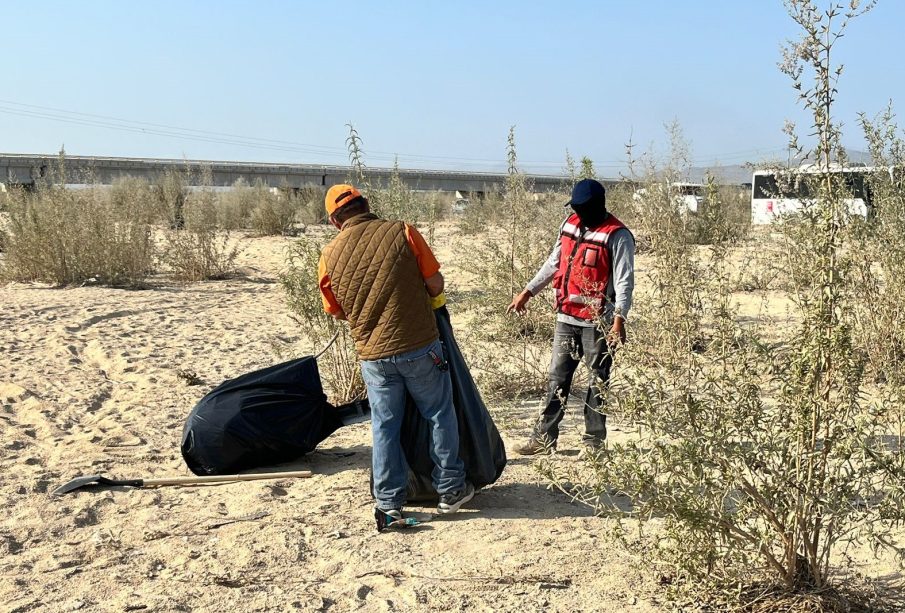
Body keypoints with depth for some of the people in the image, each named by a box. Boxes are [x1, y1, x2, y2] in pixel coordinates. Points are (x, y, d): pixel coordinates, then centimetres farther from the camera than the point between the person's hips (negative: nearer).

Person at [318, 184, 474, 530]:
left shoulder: (330, 256, 0)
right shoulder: (401, 232, -7)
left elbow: (336, 311, 11)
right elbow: (436, 285, -5)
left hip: (373, 356, 2)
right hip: (420, 347, -2)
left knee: (384, 426, 13)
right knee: (439, 416, 15)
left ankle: (388, 504, 18)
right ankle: (450, 490, 25)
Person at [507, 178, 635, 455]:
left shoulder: (617, 236, -12)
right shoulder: (570, 225, 8)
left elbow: (624, 282, -15)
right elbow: (554, 263, 18)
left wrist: (619, 320, -24)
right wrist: (527, 292, 16)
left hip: (597, 322, -7)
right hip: (566, 317, 7)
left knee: (598, 381, 6)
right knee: (557, 378, 10)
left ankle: (594, 441, 16)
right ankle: (544, 437, 18)